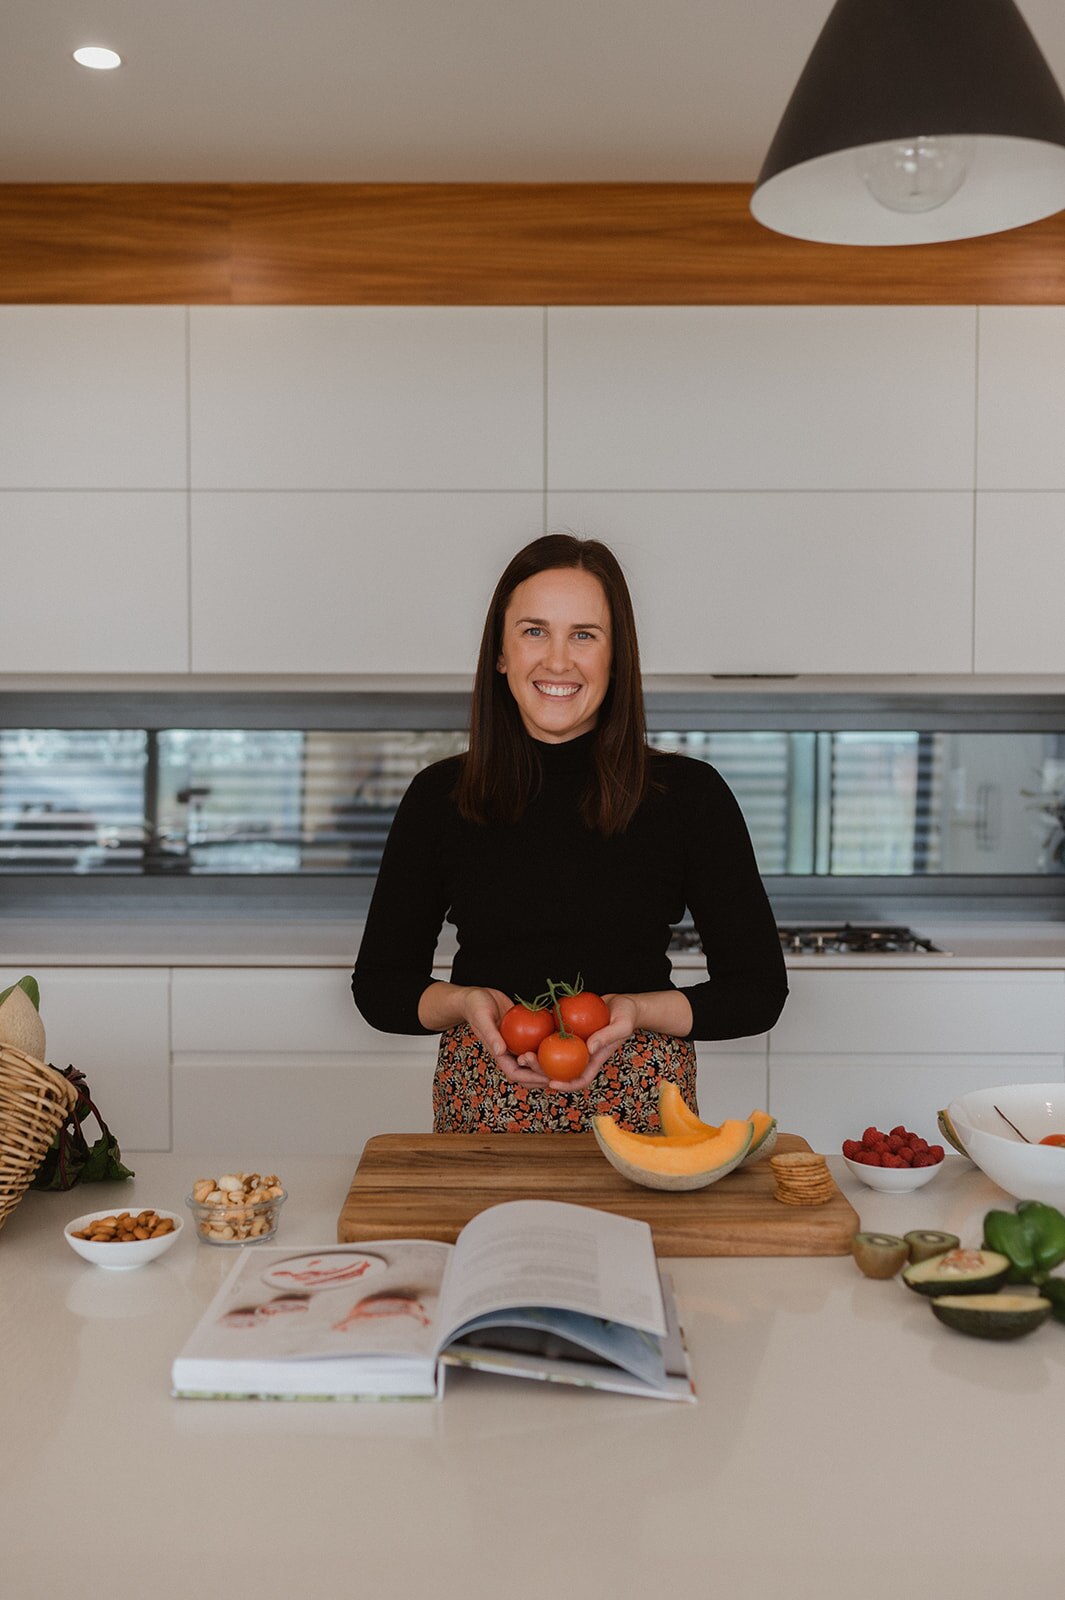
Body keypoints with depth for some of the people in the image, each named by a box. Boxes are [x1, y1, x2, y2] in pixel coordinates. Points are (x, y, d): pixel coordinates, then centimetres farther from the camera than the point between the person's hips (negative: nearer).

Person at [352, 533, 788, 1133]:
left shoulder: (690, 795, -2)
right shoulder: (439, 797, 1)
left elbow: (759, 990, 2)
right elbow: (379, 984, 8)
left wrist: (638, 1010, -14)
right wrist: (466, 1003, -11)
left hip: (641, 1111, 0)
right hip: (484, 1108, 1)